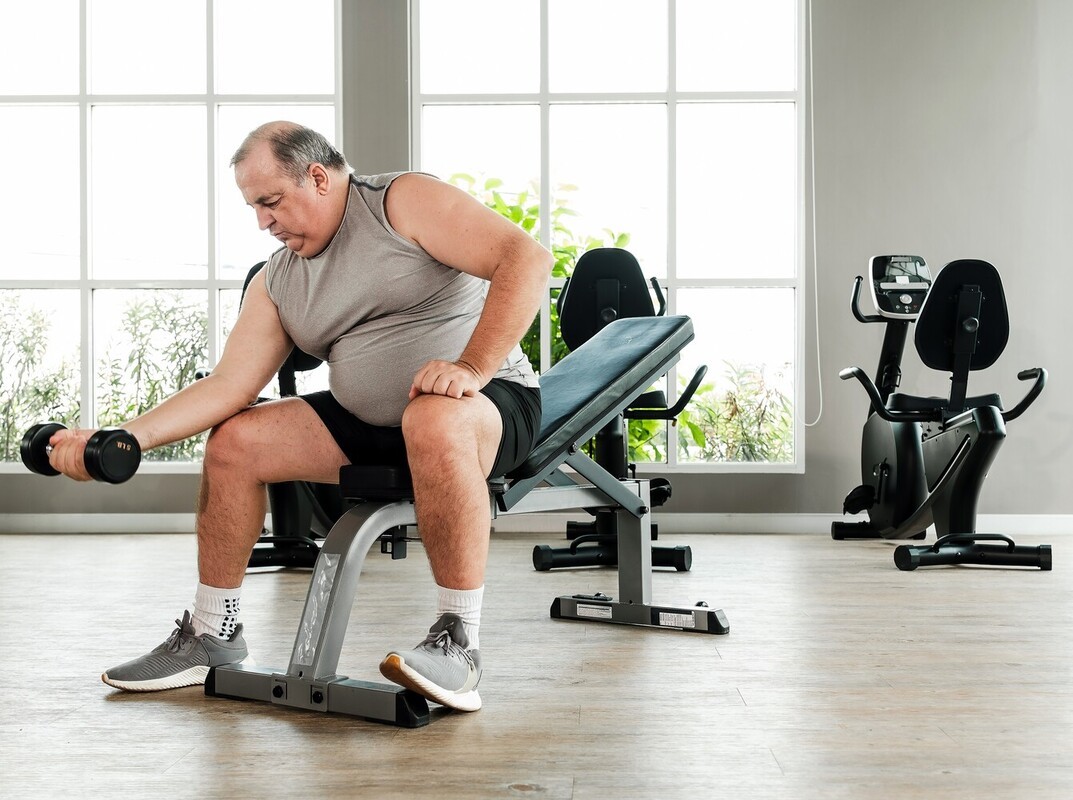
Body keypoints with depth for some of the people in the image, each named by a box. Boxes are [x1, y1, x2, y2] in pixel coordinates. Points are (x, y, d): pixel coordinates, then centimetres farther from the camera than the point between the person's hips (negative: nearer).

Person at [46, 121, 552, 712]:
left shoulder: (404, 202, -10)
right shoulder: (277, 282, 9)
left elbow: (527, 258, -21)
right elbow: (229, 384, 2)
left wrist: (472, 366, -30)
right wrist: (124, 438, -11)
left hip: (493, 400, -7)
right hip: (367, 421, 7)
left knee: (434, 422, -40)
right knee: (233, 442, -3)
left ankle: (458, 643, -31)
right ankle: (212, 633, 10)